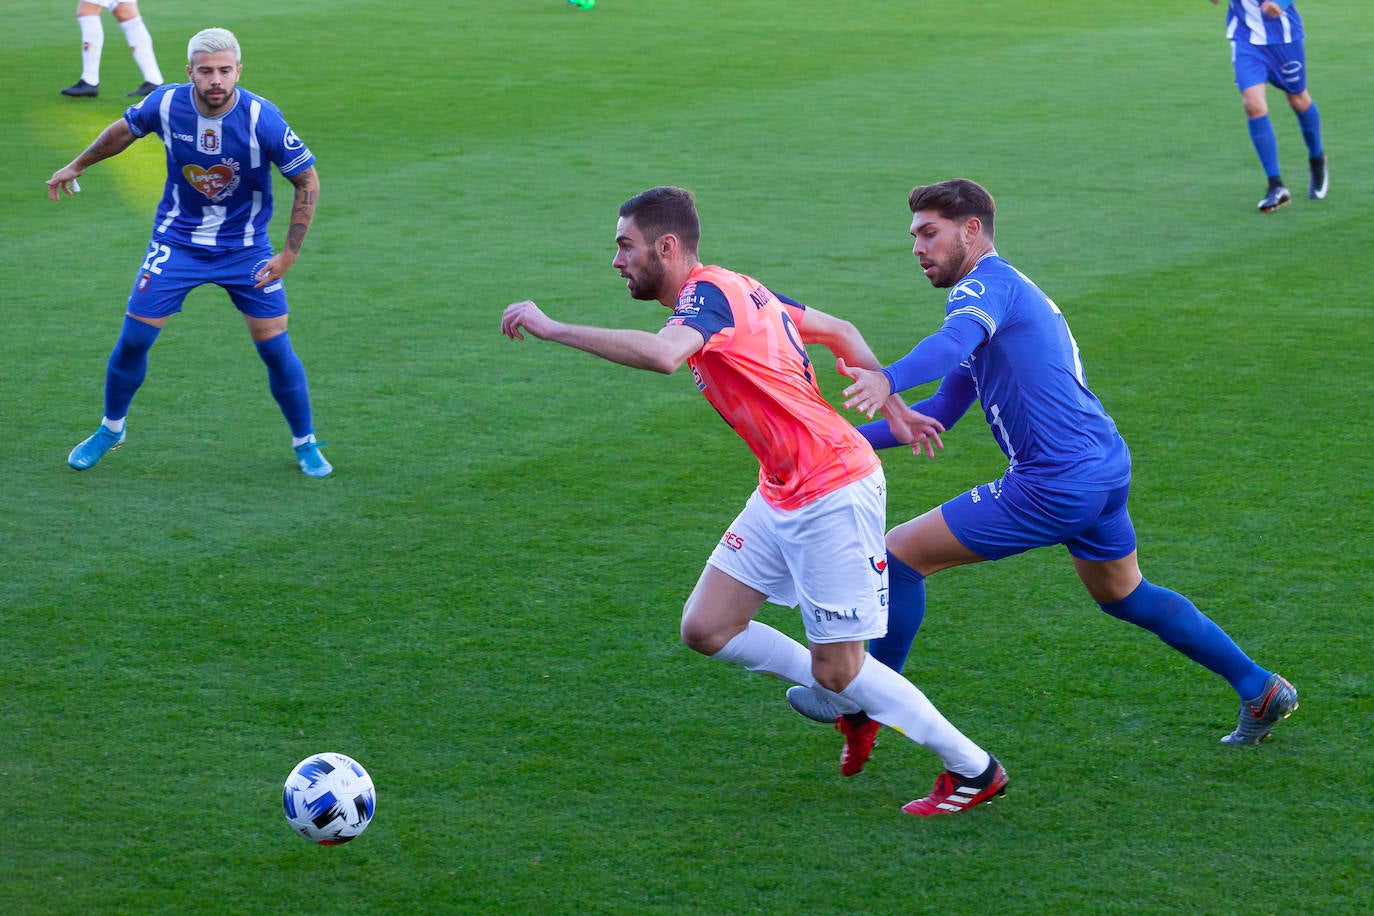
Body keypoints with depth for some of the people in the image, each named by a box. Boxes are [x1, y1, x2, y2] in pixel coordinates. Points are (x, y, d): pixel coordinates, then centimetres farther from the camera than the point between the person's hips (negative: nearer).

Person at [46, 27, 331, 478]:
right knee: (133, 339, -1)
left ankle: (305, 444, 16)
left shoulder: (262, 118, -23)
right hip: (177, 242, 2)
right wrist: (77, 166, 20)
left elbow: (307, 181, -13)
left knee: (275, 347, -5)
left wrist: (289, 254, -15)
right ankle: (111, 429, 24)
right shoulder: (165, 104, -15)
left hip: (246, 249, -2)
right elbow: (125, 129, 9)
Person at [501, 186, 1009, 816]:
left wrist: (552, 328, -36)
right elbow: (839, 331, 18)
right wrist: (892, 406, 20)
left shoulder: (707, 294, -19)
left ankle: (974, 770, 13)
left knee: (837, 671, -2)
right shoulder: (736, 289, 10)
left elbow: (663, 355, -41)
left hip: (833, 493, -10)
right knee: (705, 630, 7)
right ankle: (854, 705, 23)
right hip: (782, 495, 10)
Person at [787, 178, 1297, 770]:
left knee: (900, 555, -3)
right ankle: (1261, 691, 34)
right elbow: (940, 414, 24)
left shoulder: (987, 286, -9)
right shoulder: (1012, 291, 23)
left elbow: (954, 340, -36)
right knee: (1124, 596, 30)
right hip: (1106, 470, 10)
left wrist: (887, 380, -55)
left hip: (1056, 487, -10)